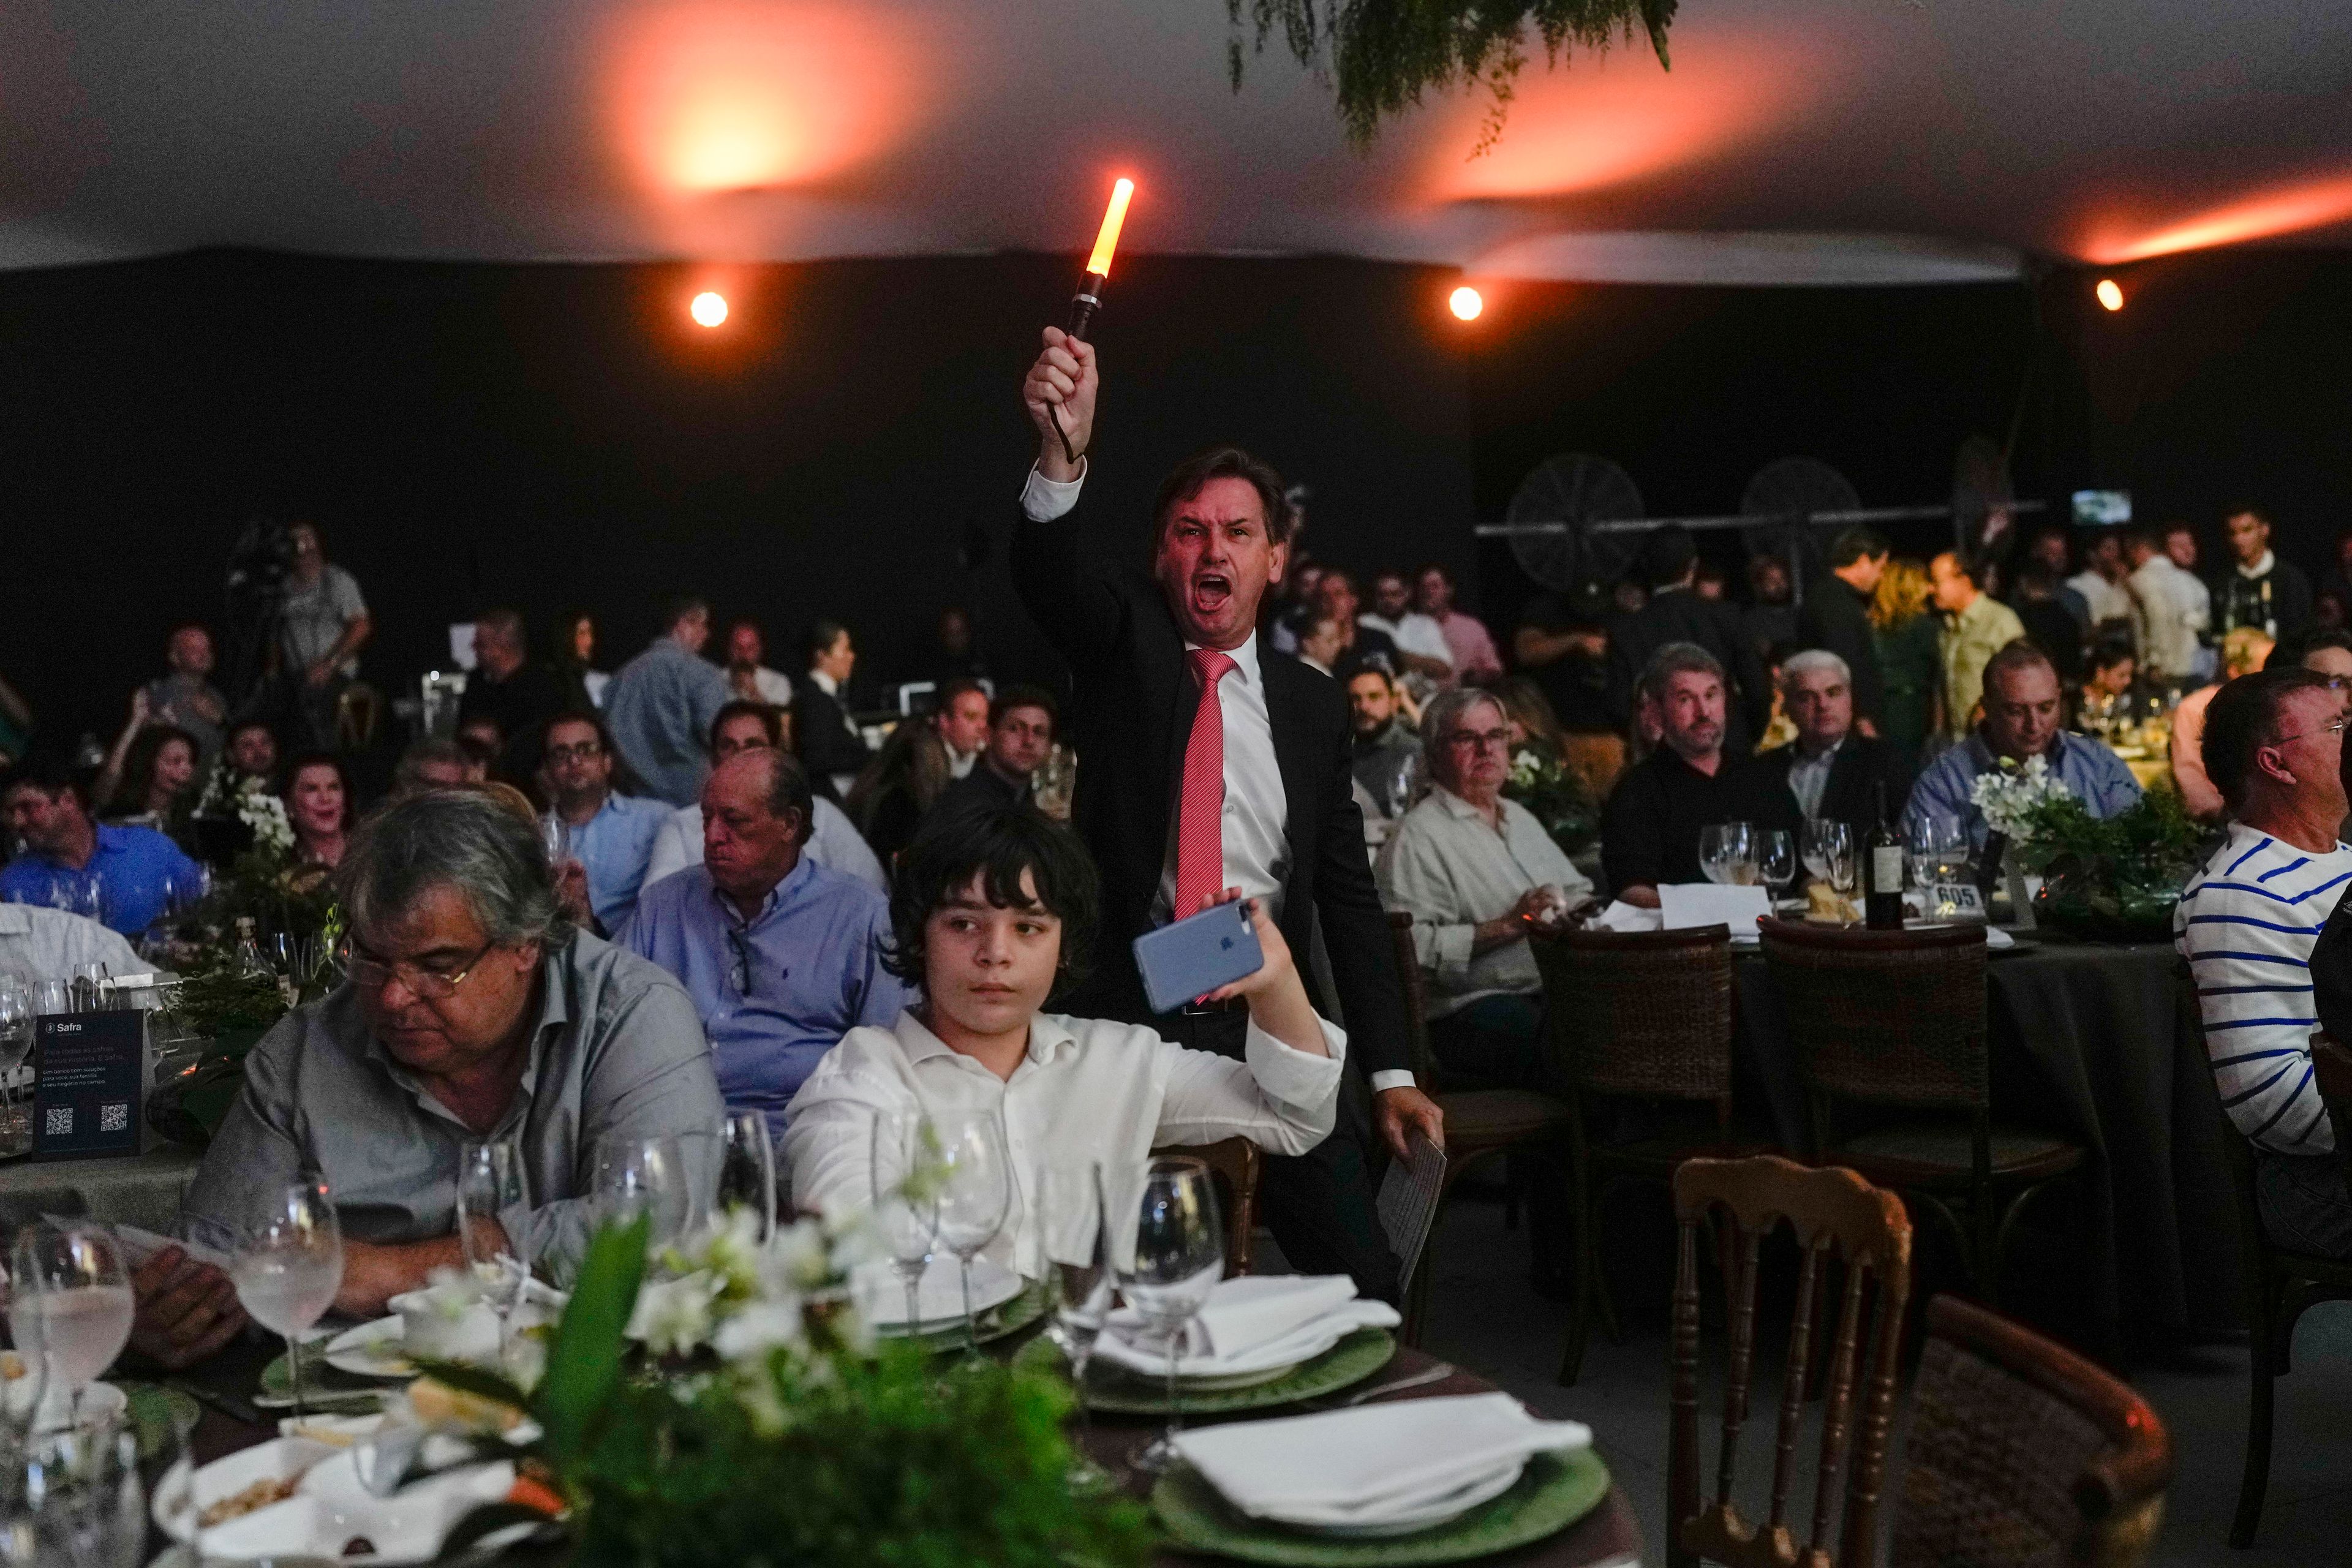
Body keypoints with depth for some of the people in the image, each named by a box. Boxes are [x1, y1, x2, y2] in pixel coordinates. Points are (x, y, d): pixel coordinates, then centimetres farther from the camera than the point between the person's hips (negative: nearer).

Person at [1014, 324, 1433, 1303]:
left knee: (1359, 1278, 1)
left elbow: (1348, 894, 12)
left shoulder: (1312, 708, 11)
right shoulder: (1124, 644, 3)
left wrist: (1391, 1072, 6)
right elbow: (1052, 578, -20)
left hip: (1268, 1024, 3)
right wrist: (1061, 455, -41)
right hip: (1128, 1018, -2)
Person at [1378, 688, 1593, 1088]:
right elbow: (1413, 946, -15)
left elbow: (1580, 891, 34)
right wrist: (1507, 927, -17)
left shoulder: (1519, 817, 26)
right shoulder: (1419, 837, -3)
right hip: (1474, 1008, -8)